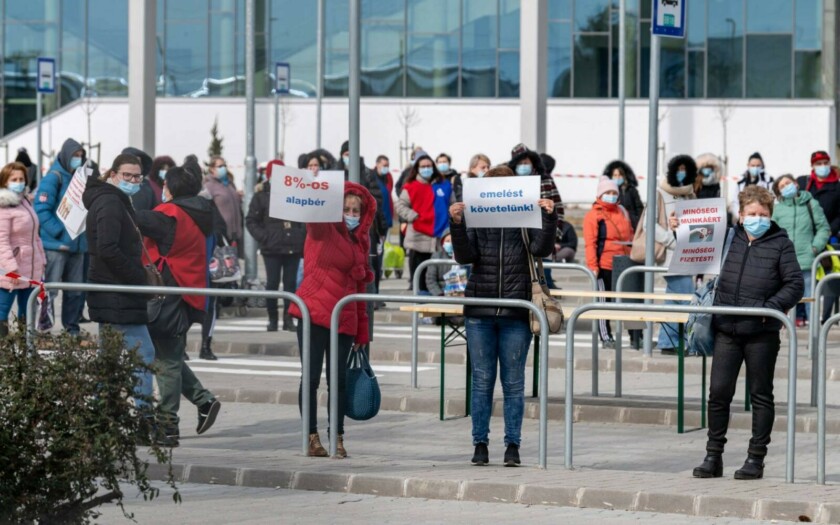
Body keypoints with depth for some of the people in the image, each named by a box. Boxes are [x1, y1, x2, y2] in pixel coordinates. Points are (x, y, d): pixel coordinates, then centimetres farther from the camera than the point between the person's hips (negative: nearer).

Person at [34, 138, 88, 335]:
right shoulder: (54, 178, -7)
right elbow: (42, 210, -15)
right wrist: (60, 233, -20)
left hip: (77, 244, 7)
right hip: (56, 245, -7)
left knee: (75, 290, 10)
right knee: (50, 289, -9)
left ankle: (72, 327, 17)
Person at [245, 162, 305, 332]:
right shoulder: (262, 195, 1)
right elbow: (251, 221, 3)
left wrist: (302, 235, -2)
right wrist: (263, 237, -9)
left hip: (293, 247, 2)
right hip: (272, 248, -2)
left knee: (291, 283, 4)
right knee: (272, 283, 1)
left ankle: (288, 318, 11)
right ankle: (272, 319, 10)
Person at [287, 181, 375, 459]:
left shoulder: (359, 243, 16)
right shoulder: (323, 233, 1)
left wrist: (362, 332, 15)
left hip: (344, 319, 5)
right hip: (314, 314, -5)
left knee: (338, 380, 6)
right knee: (312, 377, -1)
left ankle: (337, 438, 12)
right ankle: (312, 437, 4)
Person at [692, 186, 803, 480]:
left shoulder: (780, 245, 2)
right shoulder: (729, 239, 9)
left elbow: (795, 285, -3)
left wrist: (771, 306, -14)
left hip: (762, 333, -2)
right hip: (727, 330, 3)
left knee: (761, 396, 6)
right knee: (718, 392, 0)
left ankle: (756, 459, 12)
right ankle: (713, 457, 9)